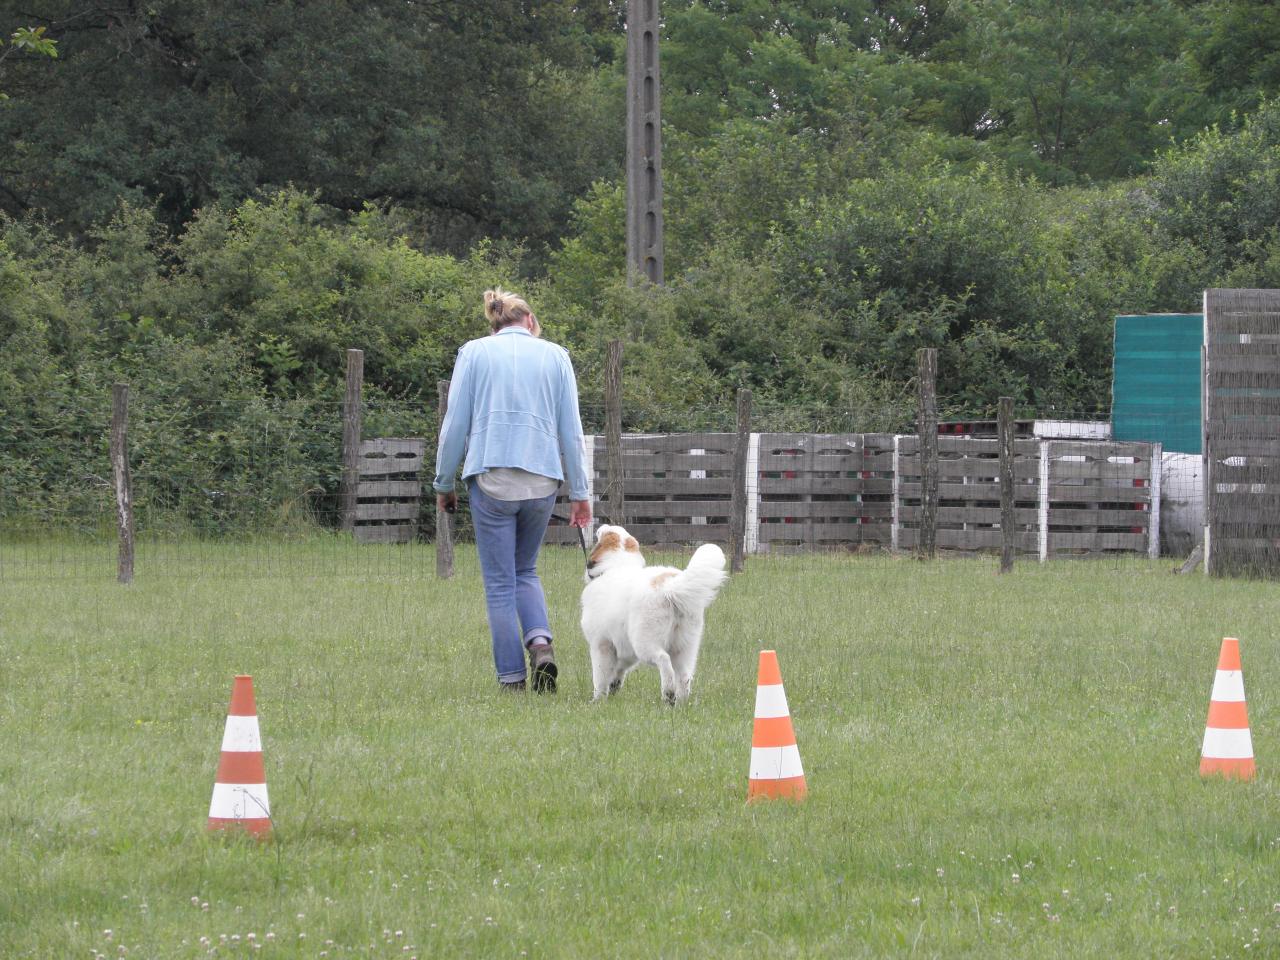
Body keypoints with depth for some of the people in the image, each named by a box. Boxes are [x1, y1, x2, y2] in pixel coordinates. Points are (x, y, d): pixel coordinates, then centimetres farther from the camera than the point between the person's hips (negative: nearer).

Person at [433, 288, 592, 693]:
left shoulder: (474, 353, 5)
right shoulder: (555, 356, 10)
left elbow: (455, 423, 2)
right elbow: (571, 430, 8)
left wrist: (444, 483, 10)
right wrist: (579, 492, 10)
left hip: (492, 478, -2)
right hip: (542, 480, 2)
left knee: (500, 581, 4)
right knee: (525, 570, 19)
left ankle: (512, 676, 1)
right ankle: (540, 641, -5)